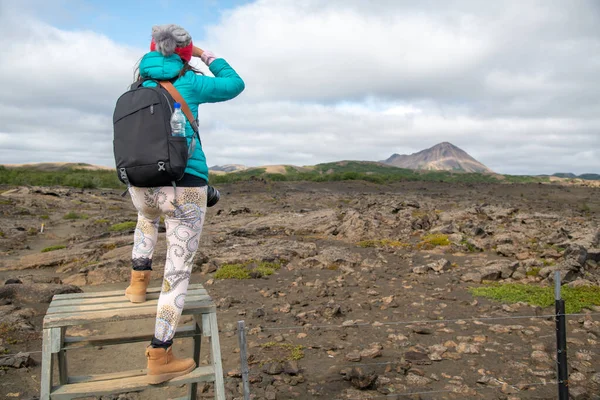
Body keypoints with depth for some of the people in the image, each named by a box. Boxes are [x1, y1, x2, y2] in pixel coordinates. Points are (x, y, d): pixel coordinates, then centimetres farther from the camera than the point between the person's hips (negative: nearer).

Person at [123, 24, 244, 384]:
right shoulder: (189, 83, 1)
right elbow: (235, 85, 15)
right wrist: (208, 56, 26)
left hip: (141, 184, 5)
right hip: (185, 188, -5)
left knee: (147, 216, 43)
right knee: (178, 270, 5)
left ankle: (138, 281, 34)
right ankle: (160, 358, 8)